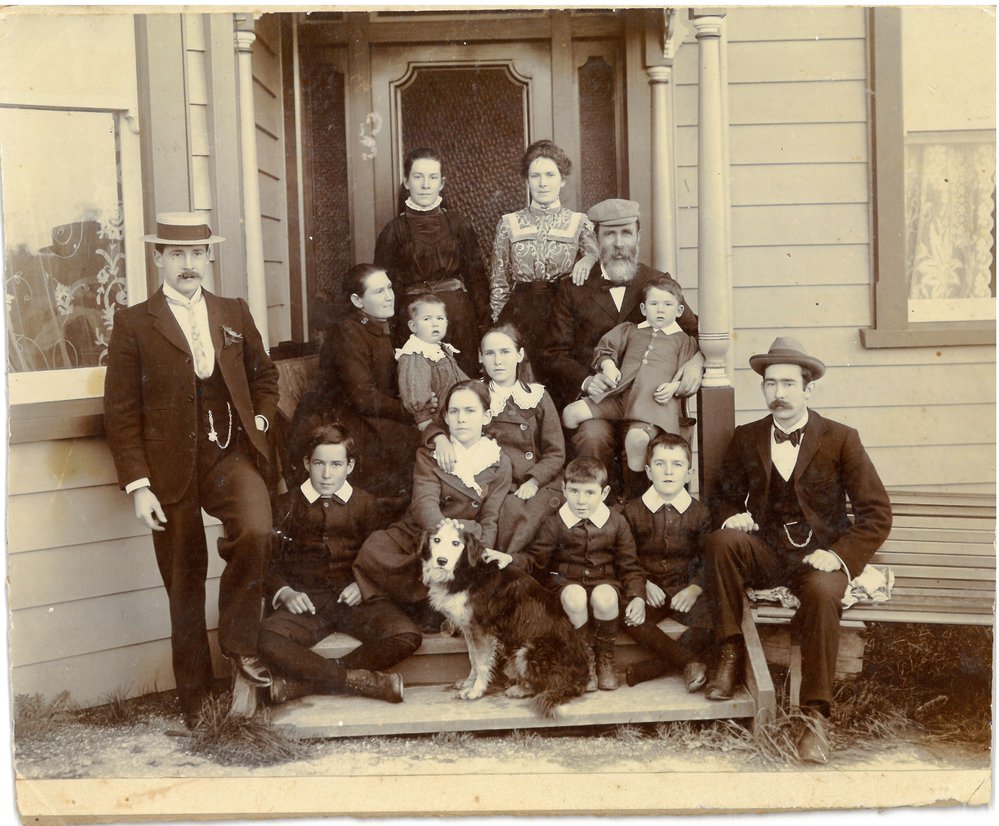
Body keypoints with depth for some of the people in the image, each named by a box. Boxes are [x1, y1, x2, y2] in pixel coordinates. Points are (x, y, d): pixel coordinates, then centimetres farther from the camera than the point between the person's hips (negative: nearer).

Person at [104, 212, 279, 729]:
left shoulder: (235, 314, 12)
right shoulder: (133, 324, 1)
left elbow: (264, 374, 25)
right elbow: (120, 411, -2)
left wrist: (260, 420, 7)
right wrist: (137, 484, -8)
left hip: (231, 454, 2)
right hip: (171, 467, -1)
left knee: (256, 531, -28)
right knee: (184, 585, 6)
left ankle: (238, 641, -4)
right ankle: (195, 701, 22)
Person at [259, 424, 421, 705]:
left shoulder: (365, 504, 12)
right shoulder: (287, 505, 11)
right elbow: (269, 561, 10)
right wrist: (284, 592, -9)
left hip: (352, 599, 1)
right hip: (306, 601, -1)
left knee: (407, 636, -27)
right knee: (268, 642, -33)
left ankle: (300, 683, -26)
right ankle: (364, 680, -27)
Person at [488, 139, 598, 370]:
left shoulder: (579, 223, 6)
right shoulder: (508, 224, 7)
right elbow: (499, 284, 9)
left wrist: (589, 259, -19)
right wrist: (498, 329, 5)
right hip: (520, 317, 0)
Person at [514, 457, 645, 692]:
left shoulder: (616, 523, -1)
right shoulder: (554, 523, -3)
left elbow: (630, 566, 4)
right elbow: (535, 559, 0)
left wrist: (637, 597, -10)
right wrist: (510, 560, -19)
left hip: (604, 579, 0)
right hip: (566, 580, 0)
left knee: (604, 596, -34)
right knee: (574, 596, -35)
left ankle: (605, 658, -9)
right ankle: (586, 658, -12)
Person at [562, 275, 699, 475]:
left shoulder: (683, 341, 15)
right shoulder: (630, 331, 24)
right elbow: (604, 348, 24)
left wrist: (673, 387, -10)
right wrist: (608, 366, 3)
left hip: (657, 401, -4)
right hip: (621, 395, 4)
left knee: (637, 438, -35)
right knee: (571, 413, -10)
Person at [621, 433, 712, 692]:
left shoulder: (699, 512, 7)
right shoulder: (632, 511, 5)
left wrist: (695, 588, -14)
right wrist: (643, 584, -13)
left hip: (684, 589, 1)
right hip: (648, 590, -1)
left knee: (711, 619, -29)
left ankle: (645, 670, -28)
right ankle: (690, 663, -29)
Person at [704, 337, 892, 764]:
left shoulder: (840, 439, -1)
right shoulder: (746, 438, 8)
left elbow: (877, 512, -3)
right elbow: (725, 497, 16)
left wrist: (840, 556, -18)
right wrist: (731, 516, -9)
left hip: (819, 556, -2)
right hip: (765, 553, 3)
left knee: (822, 592, -36)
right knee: (722, 541, -29)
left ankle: (816, 716, -29)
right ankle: (730, 654, -16)